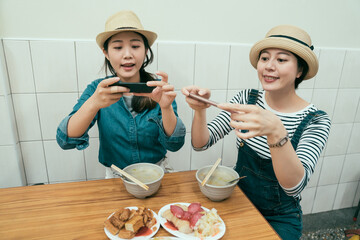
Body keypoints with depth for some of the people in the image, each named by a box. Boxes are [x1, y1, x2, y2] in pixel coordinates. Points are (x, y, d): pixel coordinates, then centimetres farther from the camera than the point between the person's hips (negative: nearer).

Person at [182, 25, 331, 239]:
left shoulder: (316, 120, -15)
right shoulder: (247, 99, -8)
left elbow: (294, 186, -29)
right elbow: (201, 144, -11)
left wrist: (275, 131, -45)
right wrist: (200, 109, -30)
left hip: (279, 219, -2)